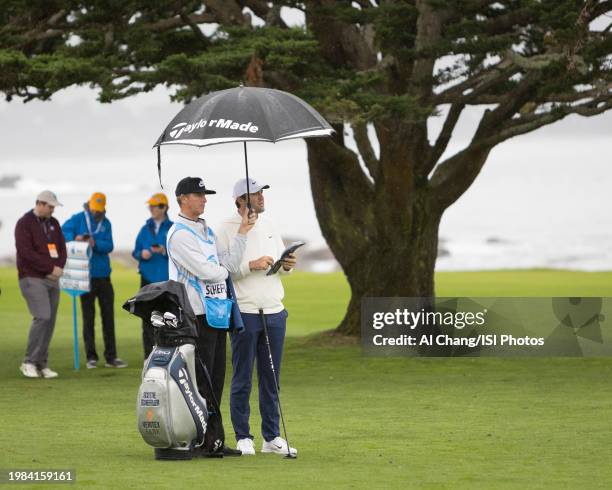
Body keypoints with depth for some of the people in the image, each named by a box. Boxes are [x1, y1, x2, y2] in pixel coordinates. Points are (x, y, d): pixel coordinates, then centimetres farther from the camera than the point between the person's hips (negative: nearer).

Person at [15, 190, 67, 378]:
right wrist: (51, 268, -15)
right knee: (42, 317, -18)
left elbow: (62, 248, 15)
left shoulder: (53, 223, 15)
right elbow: (26, 252, -15)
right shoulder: (24, 223, -6)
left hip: (52, 279, 7)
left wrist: (59, 268, -5)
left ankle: (42, 364, 6)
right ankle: (29, 362, -11)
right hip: (32, 278, -7)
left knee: (50, 321, 2)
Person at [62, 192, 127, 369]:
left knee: (108, 315, 5)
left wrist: (95, 243, -22)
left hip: (103, 275, 3)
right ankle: (91, 357, 5)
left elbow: (109, 246, -3)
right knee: (88, 317, 0)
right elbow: (63, 232, -10)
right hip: (86, 275, -3)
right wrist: (74, 237, -29)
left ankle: (111, 356, 9)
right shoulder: (78, 219, 0)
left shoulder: (106, 223, 9)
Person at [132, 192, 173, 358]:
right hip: (148, 279, 4)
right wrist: (142, 254, -8)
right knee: (148, 320, 3)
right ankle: (149, 357, 7)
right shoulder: (146, 229, 12)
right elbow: (135, 252, 14)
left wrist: (165, 251, -21)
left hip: (168, 279, -4)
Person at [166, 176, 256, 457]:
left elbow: (228, 264, 9)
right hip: (196, 316, -9)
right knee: (200, 381, -7)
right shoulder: (179, 234, -11)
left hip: (217, 313, 9)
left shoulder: (207, 230, 18)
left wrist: (242, 233, 3)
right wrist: (223, 270, 1)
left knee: (215, 381, 10)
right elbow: (204, 271, -19)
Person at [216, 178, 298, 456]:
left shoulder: (268, 225, 13)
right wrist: (251, 266, -21)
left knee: (271, 379, 9)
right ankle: (243, 438, 7)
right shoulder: (226, 229, -6)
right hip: (244, 313, -6)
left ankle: (272, 438, 14)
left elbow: (279, 262, 20)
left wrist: (287, 265, -2)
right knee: (242, 379, 1)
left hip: (274, 312, 6)